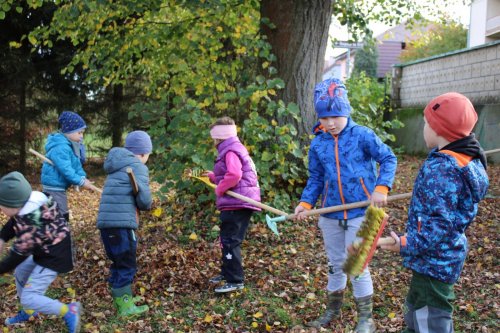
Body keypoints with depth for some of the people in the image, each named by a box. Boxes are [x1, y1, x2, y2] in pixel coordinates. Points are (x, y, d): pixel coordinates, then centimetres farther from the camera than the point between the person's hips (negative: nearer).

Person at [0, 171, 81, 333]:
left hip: (54, 258, -10)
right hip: (44, 251, 10)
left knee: (28, 298, -10)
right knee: (20, 273, 27)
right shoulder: (28, 204, -11)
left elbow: (17, 255, -22)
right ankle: (28, 312, 45)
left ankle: (69, 312, 0)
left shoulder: (31, 227, -35)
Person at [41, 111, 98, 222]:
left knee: (62, 217, 20)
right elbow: (66, 170, -28)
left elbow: (77, 165, 8)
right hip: (54, 187, -11)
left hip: (57, 187, 11)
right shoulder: (60, 147, -23)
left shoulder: (71, 145, 10)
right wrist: (82, 182, -26)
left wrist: (83, 177, -8)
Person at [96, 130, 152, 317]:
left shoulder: (117, 167, 21)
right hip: (121, 223, -8)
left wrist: (136, 204, 9)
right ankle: (125, 306, 2)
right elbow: (144, 200, -11)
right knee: (127, 265, -1)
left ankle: (119, 297, 31)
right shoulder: (137, 166, -6)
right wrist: (148, 205, 10)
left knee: (119, 262, 20)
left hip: (107, 222, 8)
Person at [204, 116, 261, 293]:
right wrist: (213, 176, 24)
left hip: (236, 204, -11)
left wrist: (219, 189, -16)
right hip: (237, 203, 11)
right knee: (227, 239, 21)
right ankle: (227, 272, 35)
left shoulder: (231, 151, -14)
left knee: (230, 241, -9)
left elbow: (234, 175, -29)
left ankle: (235, 280, -5)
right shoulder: (236, 149, 19)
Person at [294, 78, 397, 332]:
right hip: (331, 214, 4)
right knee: (335, 264, 18)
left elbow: (388, 159, -4)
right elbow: (315, 178, 8)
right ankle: (333, 309, 37)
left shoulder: (363, 135, -10)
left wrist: (381, 188, -17)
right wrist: (306, 202, -8)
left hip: (360, 212, -4)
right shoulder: (317, 144, 2)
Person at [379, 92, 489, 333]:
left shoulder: (440, 169, -26)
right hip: (446, 255, 10)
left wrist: (406, 245, -24)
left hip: (433, 261, -10)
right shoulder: (468, 160, 3)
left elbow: (440, 225, -28)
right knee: (418, 311, 27)